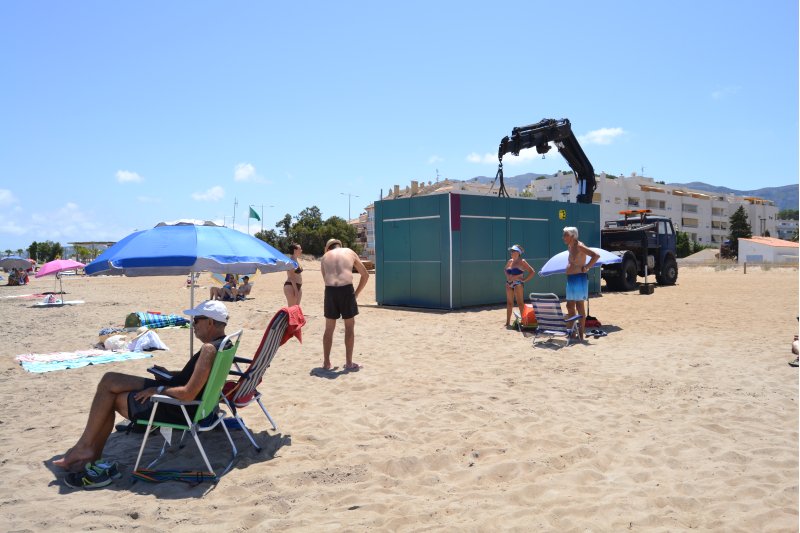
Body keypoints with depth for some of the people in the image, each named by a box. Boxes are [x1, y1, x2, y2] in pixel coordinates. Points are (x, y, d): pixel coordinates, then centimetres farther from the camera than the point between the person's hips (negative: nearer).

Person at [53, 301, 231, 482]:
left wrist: (158, 390, -14)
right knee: (109, 380, 8)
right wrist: (170, 374, 14)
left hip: (179, 409, -10)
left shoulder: (209, 349, -26)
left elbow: (188, 394, -29)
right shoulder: (221, 343, 5)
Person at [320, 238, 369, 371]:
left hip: (330, 290, 1)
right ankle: (349, 363, 15)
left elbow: (326, 280, 17)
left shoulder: (325, 257, 21)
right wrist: (356, 293, 22)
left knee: (329, 328, 14)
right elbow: (365, 275, 20)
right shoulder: (350, 252, 20)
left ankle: (326, 362, 19)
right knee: (349, 326, 12)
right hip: (346, 289, -1)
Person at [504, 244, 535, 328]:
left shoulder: (522, 262, -8)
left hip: (518, 284, -7)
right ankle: (508, 322, 15)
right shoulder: (509, 261, 11)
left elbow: (532, 271, -10)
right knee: (509, 303, 9)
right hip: (509, 284, 7)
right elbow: (505, 270, 31)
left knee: (520, 303, -8)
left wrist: (524, 279, -11)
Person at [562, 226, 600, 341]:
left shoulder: (579, 246, -14)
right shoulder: (570, 247, 13)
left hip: (579, 278, -10)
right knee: (570, 306, 12)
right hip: (570, 279, 10)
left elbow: (596, 255, -22)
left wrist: (586, 267, -18)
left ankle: (581, 335, 3)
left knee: (580, 307, -3)